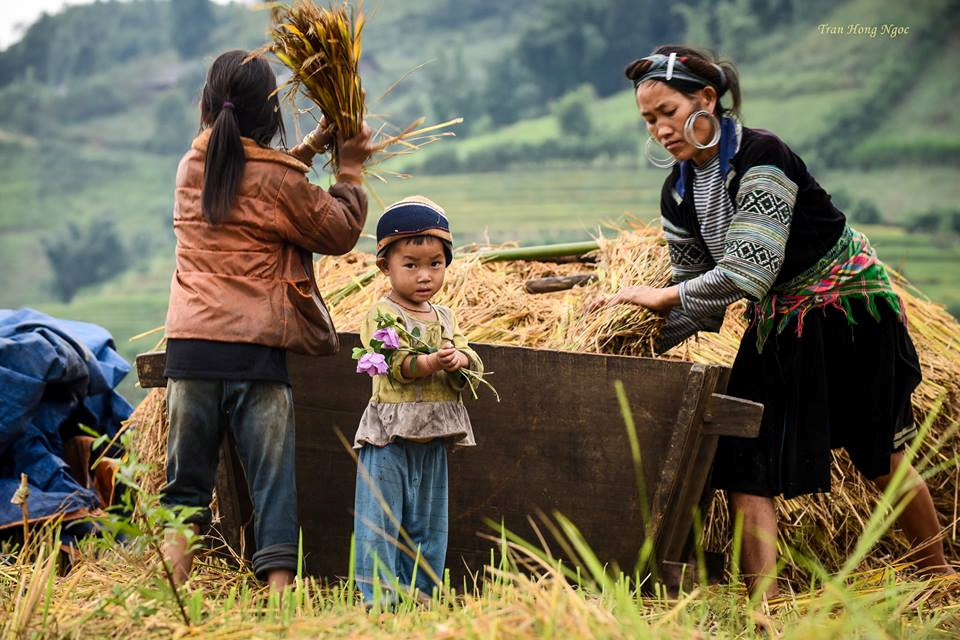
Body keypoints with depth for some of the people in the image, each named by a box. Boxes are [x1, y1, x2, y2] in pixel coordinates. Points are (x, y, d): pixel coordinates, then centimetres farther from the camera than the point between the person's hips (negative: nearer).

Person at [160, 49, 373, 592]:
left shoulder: (192, 169, 8)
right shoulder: (279, 181, -7)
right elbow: (339, 233, 4)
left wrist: (312, 146, 23)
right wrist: (351, 169, 15)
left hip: (190, 347, 4)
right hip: (255, 353, -4)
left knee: (187, 482, 11)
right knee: (274, 485, 2)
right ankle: (279, 594, -3)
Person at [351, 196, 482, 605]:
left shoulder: (444, 319, 12)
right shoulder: (381, 315, -8)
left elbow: (474, 367, 7)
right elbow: (395, 365, -19)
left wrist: (461, 361, -15)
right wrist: (430, 363, -35)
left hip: (433, 436, 6)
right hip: (389, 435, -6)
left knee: (428, 522, 13)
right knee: (380, 518, -5)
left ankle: (419, 594, 22)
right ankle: (377, 597, 0)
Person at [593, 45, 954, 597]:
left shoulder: (761, 157, -26)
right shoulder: (679, 194, -2)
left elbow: (746, 274, -31)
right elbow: (698, 292, 4)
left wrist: (660, 296, -25)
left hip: (850, 311, -7)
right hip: (777, 327, 7)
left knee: (882, 462, 7)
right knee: (744, 460, -7)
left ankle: (939, 575, 29)